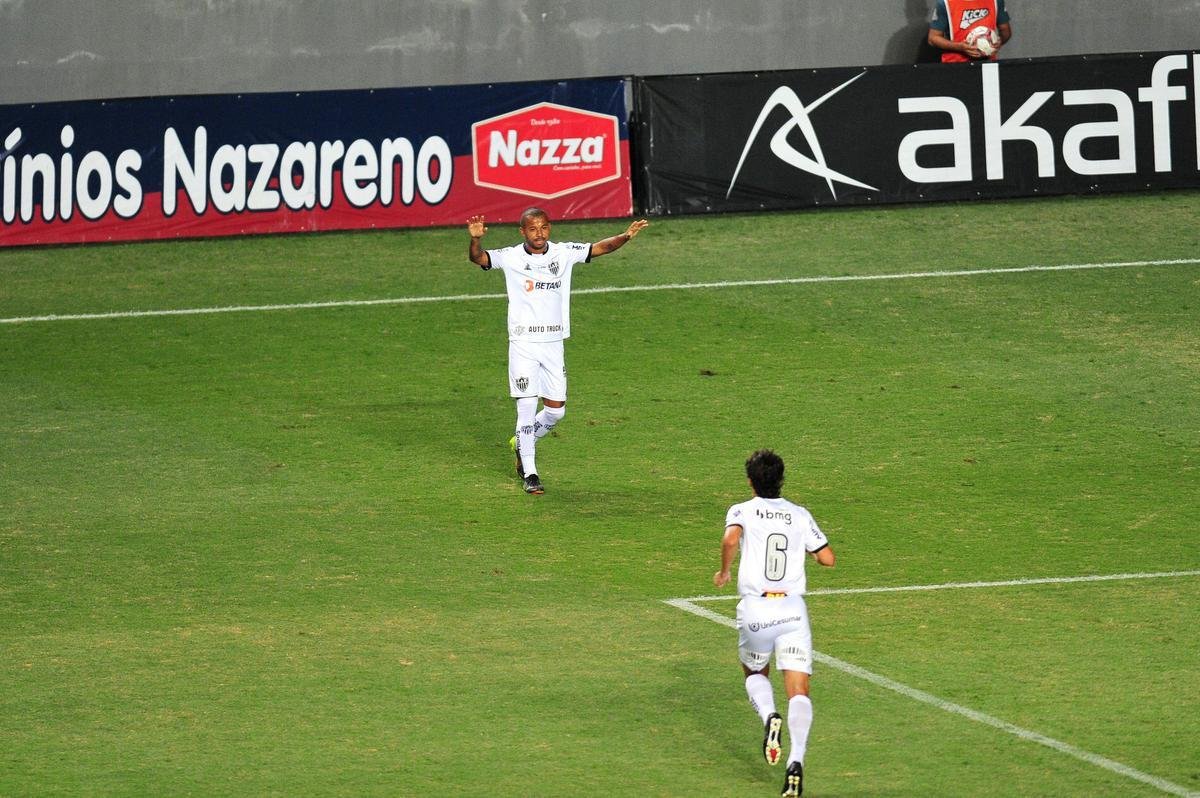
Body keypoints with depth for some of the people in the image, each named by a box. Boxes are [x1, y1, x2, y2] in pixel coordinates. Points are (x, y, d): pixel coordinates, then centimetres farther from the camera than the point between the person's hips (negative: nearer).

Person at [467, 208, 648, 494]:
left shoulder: (563, 253, 2)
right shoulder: (511, 258, -6)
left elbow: (600, 248, 0)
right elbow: (478, 258, -17)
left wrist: (625, 236, -18)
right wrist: (475, 240, -39)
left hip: (554, 344, 4)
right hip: (523, 344, -4)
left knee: (556, 409, 6)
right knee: (527, 406, -8)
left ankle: (522, 443, 34)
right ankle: (530, 474, 0)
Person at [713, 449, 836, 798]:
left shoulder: (742, 511, 3)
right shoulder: (800, 516, 9)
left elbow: (731, 538, -19)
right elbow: (827, 558, 10)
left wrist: (723, 571, -3)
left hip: (755, 609, -1)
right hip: (793, 609, 1)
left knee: (754, 674, 26)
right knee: (799, 692, -3)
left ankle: (768, 716, -6)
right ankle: (796, 759, -25)